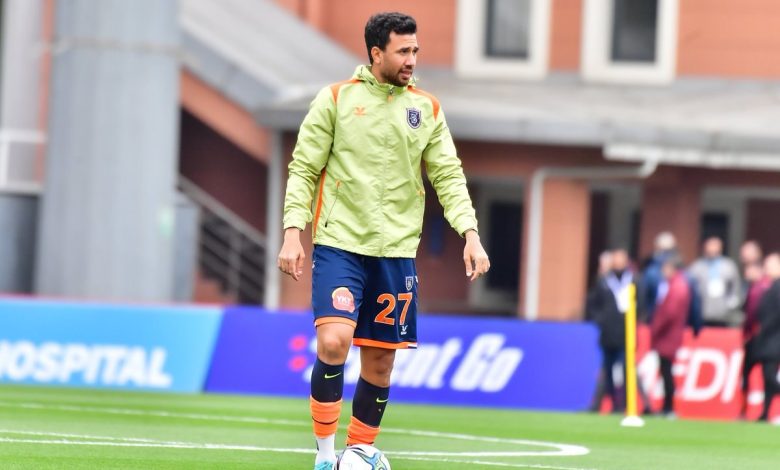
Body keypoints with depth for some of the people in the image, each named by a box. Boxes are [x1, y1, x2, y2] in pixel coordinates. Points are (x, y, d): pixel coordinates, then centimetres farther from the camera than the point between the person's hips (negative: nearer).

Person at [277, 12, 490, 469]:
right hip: (339, 244, -3)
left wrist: (471, 234, -4)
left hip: (397, 250, 3)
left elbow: (449, 176, 9)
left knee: (380, 361, 5)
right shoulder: (336, 99, -1)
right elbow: (303, 169, 1)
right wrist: (293, 233, -8)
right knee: (333, 341, -20)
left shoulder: (427, 108, 8)